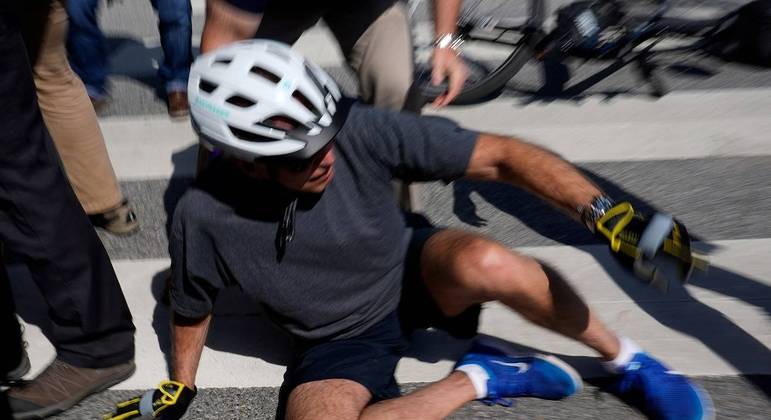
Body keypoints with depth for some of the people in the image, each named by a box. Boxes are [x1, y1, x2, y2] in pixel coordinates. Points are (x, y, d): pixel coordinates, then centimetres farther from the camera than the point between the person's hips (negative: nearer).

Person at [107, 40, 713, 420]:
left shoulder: (358, 130, -25)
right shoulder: (204, 217, -21)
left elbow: (501, 155, -22)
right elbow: (193, 310, 1)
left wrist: (601, 212, -32)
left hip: (411, 273, 0)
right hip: (341, 341, 1)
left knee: (483, 263, -36)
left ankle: (625, 358, -6)